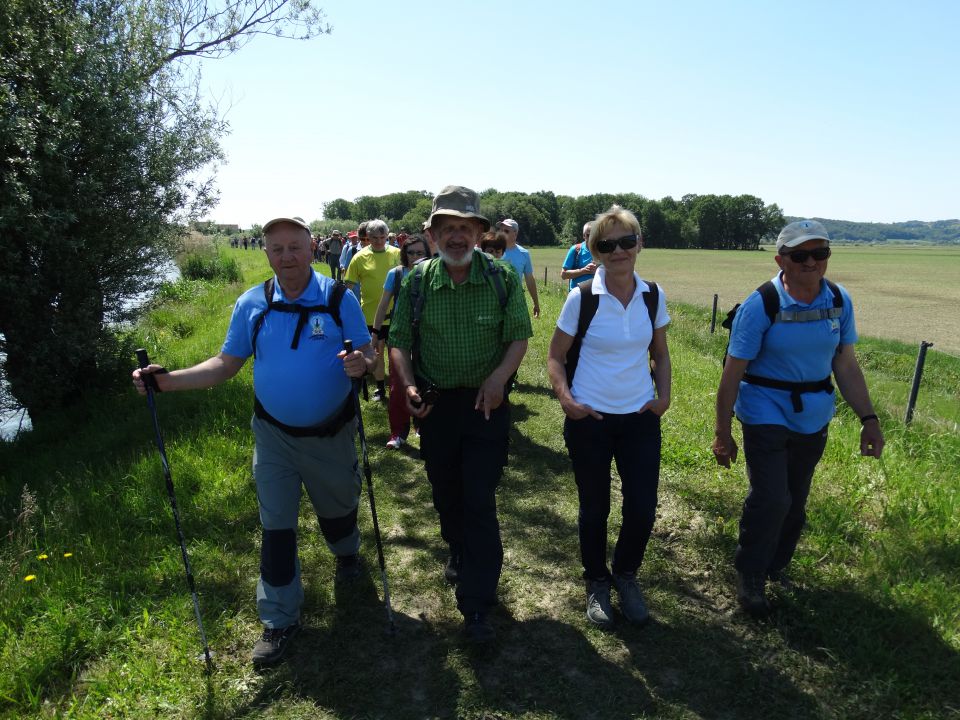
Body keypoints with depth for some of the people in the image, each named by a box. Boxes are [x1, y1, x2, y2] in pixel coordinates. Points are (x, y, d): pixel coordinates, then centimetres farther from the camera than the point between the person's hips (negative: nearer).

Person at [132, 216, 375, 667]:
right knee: (276, 526, 5)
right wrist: (168, 380, -14)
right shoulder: (251, 304, -5)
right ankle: (279, 620, 21)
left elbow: (368, 354, -11)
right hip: (274, 435, 1)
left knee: (338, 508, 21)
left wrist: (361, 363, -35)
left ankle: (346, 553, 56)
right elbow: (226, 364, -1)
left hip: (331, 434, -1)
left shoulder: (338, 298, -11)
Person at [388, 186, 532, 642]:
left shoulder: (503, 278, -7)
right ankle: (459, 552, 49)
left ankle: (477, 606, 8)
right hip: (435, 403, 3)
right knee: (445, 493, 18)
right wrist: (408, 385, -13)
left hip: (486, 402, -2)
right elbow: (399, 340, 2)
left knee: (479, 500, -3)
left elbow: (519, 336, -5)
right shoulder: (417, 281, -3)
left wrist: (499, 375, -22)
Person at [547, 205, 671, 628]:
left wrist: (664, 395, -2)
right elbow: (555, 357, -2)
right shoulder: (581, 298, -10)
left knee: (643, 510, 6)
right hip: (589, 419, -3)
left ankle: (626, 576, 36)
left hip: (641, 418, 3)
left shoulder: (653, 296, 0)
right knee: (594, 509, 11)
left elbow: (660, 355, 12)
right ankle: (597, 583, 37)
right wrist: (565, 397, -17)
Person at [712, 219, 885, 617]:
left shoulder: (839, 301, -1)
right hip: (767, 415, -5)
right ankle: (750, 578, 11)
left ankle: (776, 568, 38)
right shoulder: (761, 305, -16)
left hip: (813, 419, 5)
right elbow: (733, 373, -14)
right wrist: (722, 433, -12)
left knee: (795, 502, 15)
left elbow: (846, 366, 7)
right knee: (771, 499, -11)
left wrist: (868, 418, 2)